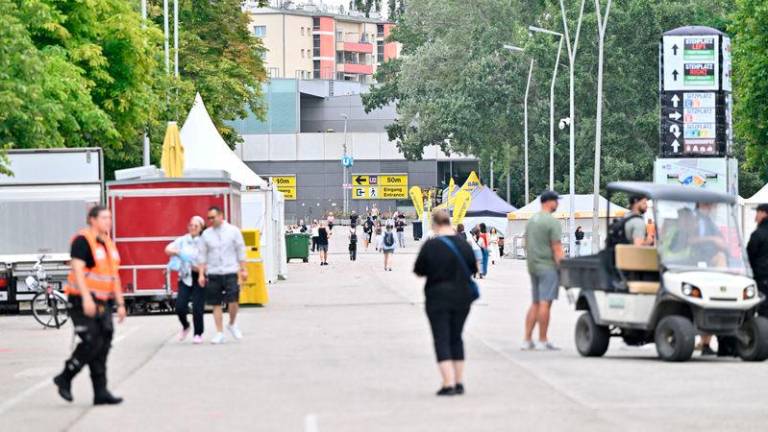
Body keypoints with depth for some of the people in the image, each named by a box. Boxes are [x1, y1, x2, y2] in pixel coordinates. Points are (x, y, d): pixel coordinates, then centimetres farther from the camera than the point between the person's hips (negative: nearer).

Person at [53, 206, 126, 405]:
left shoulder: (108, 243, 17)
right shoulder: (83, 241, -9)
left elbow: (114, 276, 21)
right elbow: (77, 269, -18)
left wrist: (120, 304, 17)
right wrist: (86, 298, -27)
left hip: (102, 304, 8)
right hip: (85, 302, -8)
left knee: (103, 346, 4)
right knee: (92, 343, -14)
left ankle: (100, 393, 6)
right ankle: (65, 379, 3)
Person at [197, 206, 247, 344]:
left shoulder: (233, 231, 3)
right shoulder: (206, 234, 6)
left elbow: (241, 251, 6)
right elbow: (202, 255, 8)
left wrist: (243, 270, 3)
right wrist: (201, 274, 2)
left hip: (230, 272, -2)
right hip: (213, 274, 2)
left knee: (233, 301, -11)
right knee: (216, 304, 2)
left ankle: (232, 324, 15)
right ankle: (219, 333, 9)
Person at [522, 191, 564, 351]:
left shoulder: (531, 221, 14)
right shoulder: (552, 222, -12)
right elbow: (557, 248, -16)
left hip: (533, 266, 8)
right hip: (548, 267, -8)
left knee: (535, 303, 12)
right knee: (545, 303, -5)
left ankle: (527, 340, 10)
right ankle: (543, 341, -4)